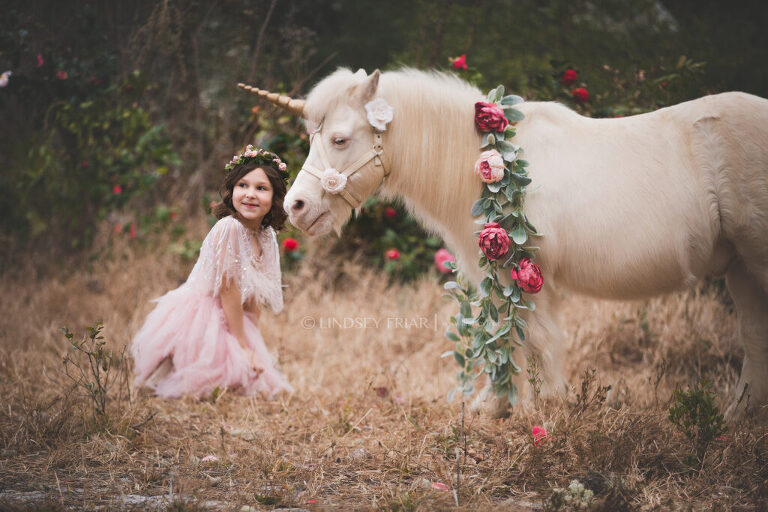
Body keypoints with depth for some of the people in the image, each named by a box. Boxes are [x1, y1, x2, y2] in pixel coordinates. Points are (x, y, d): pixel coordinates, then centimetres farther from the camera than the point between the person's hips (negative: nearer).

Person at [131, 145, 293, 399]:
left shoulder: (267, 237, 3)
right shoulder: (229, 228, -22)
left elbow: (255, 296, 8)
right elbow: (227, 289, -20)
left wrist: (253, 345, 1)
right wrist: (243, 345, -14)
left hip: (232, 319, 8)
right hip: (198, 319, -8)